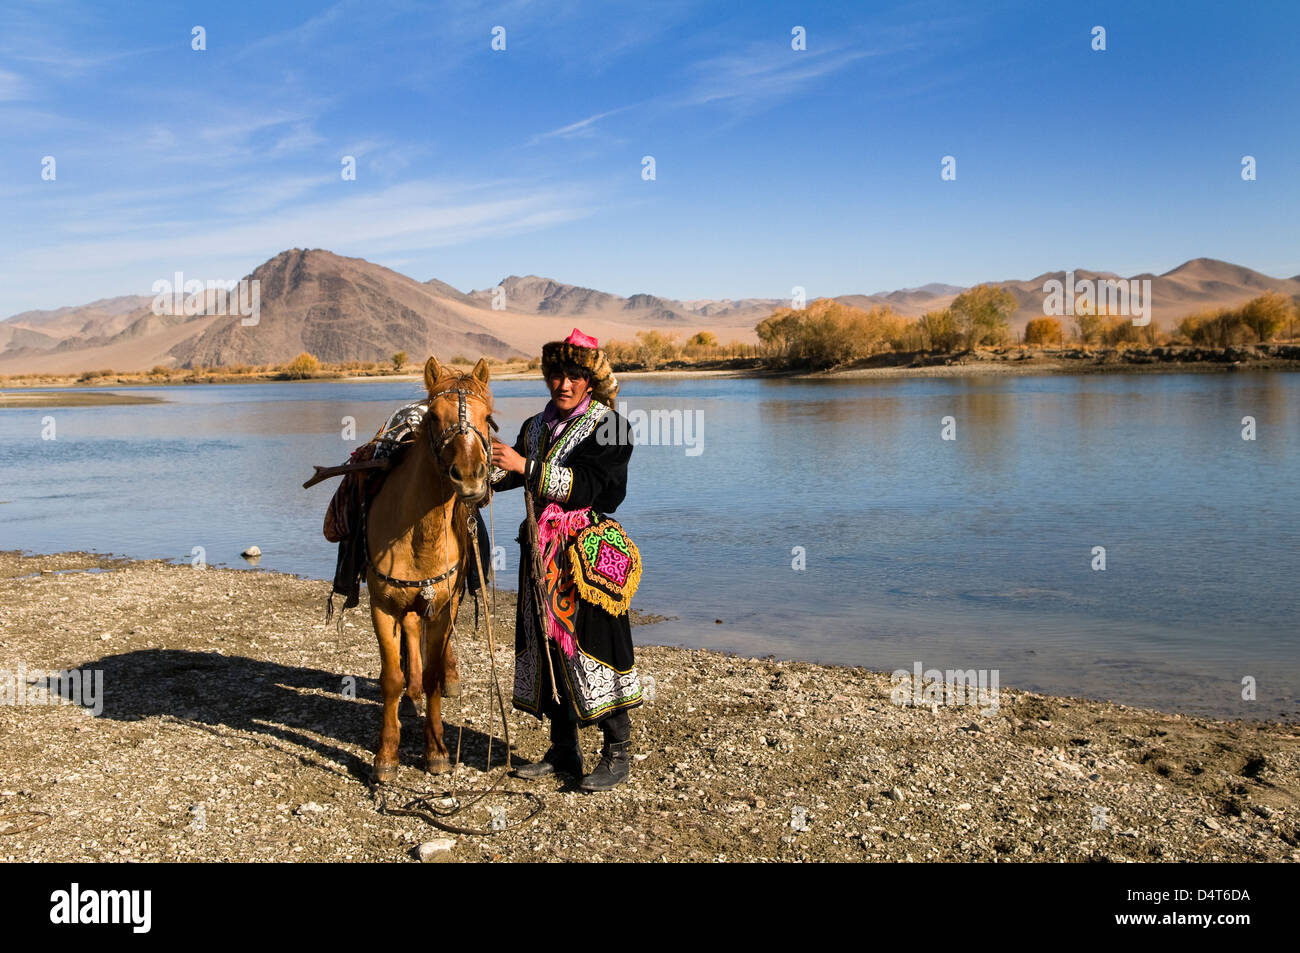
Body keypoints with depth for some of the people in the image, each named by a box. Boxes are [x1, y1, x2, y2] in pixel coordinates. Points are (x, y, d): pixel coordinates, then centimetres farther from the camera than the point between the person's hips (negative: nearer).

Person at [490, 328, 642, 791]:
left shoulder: (609, 427, -7)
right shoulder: (537, 426, 13)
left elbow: (584, 486, -19)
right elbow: (507, 474, 16)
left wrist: (525, 466, -25)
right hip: (542, 553, 7)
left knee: (592, 646, -5)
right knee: (549, 647, 11)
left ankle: (618, 753, 9)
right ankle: (563, 750, 24)